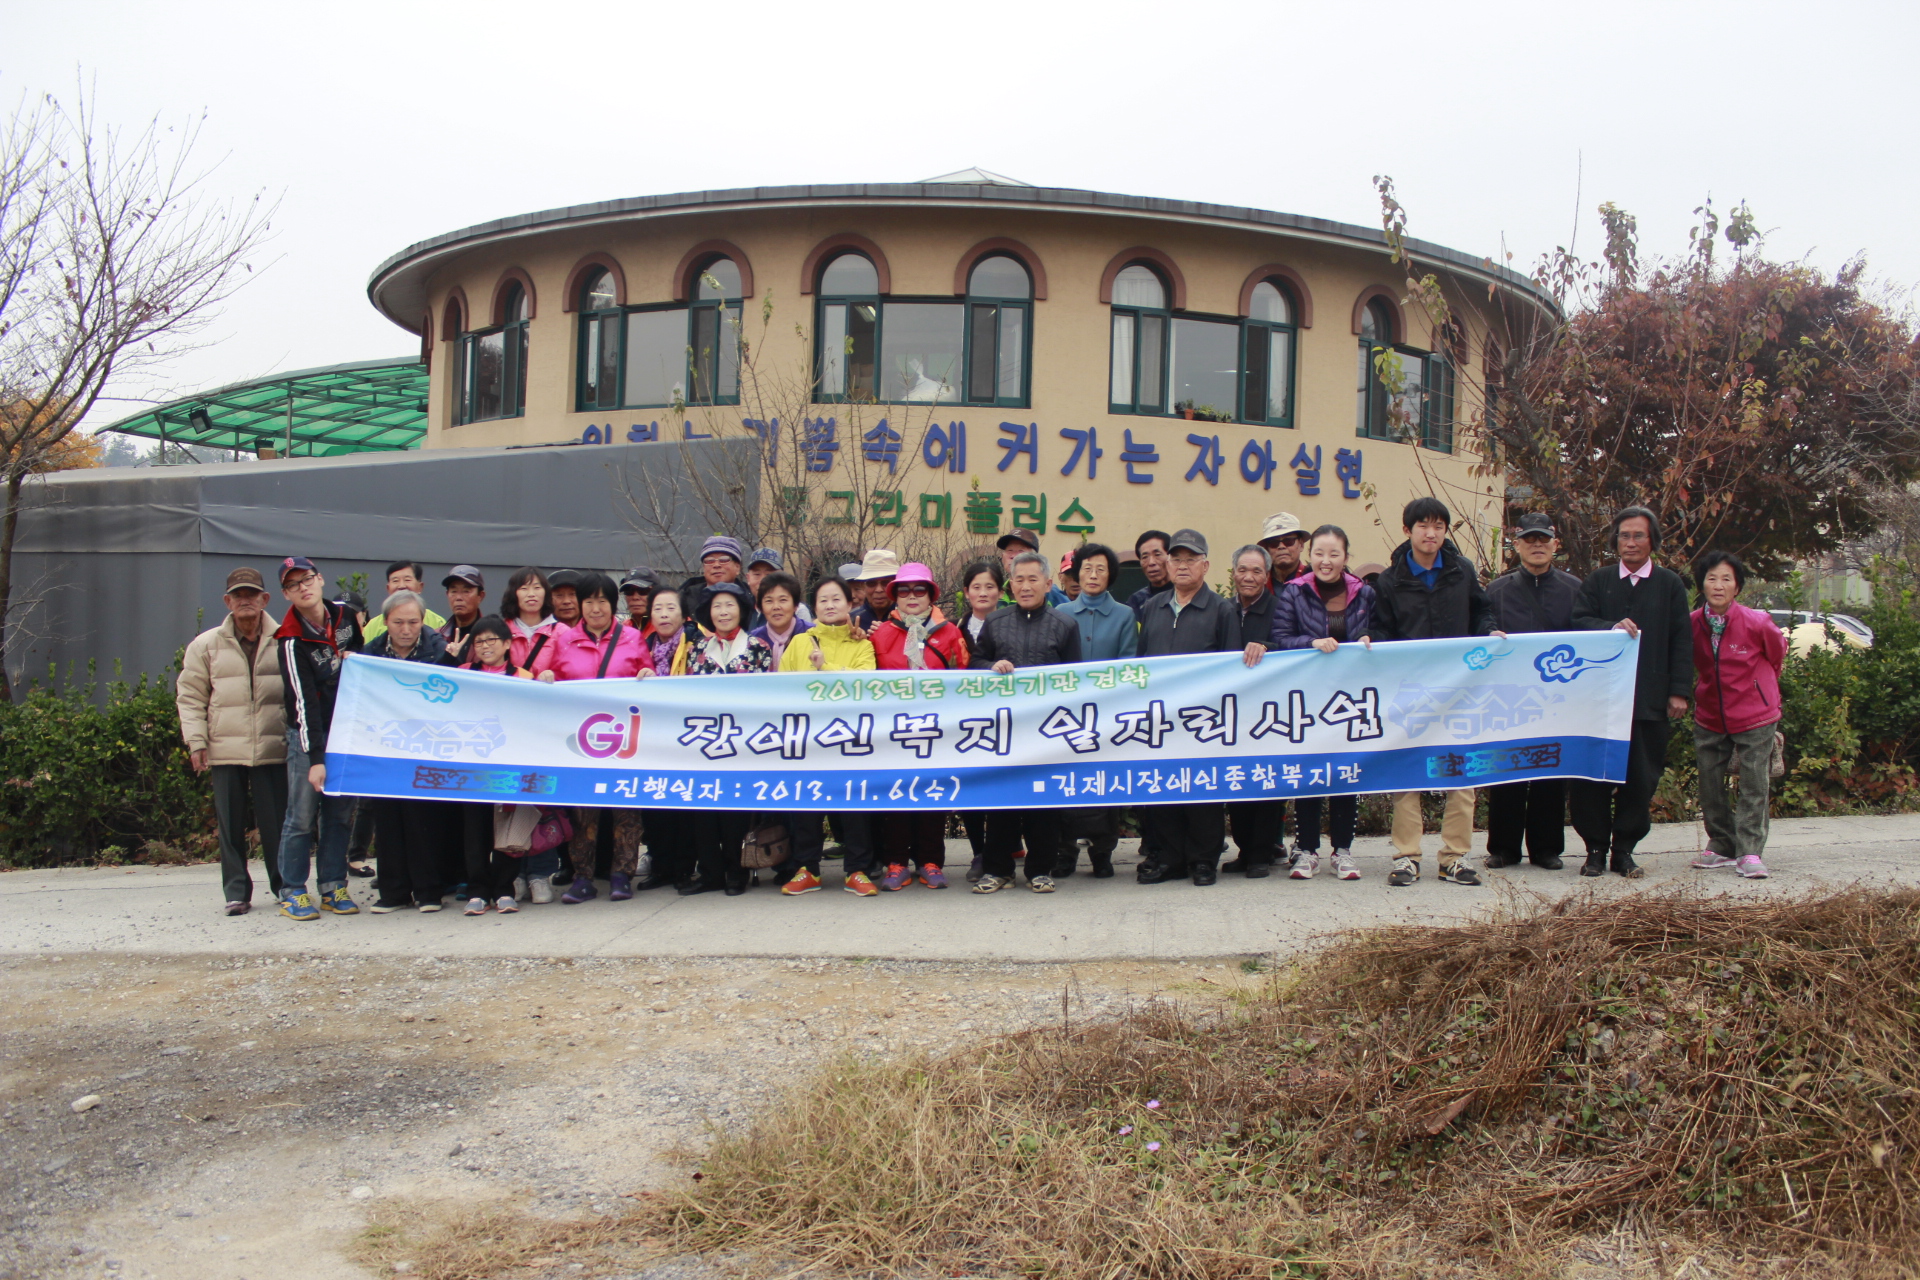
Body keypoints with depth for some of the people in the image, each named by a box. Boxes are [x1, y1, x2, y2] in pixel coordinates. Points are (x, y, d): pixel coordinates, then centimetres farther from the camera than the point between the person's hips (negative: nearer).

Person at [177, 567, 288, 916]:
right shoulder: (206, 645, 8)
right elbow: (189, 697, 9)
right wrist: (196, 743, 0)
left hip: (273, 750, -1)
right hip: (225, 752, 1)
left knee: (277, 822, 1)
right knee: (230, 825, 4)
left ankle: (284, 886, 14)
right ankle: (236, 892, 12)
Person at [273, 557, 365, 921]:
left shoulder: (344, 614, 2)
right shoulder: (292, 641, -15)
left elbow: (361, 651, 24)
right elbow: (303, 702, -19)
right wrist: (315, 757, -21)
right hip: (308, 735, -5)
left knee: (340, 814, 6)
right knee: (302, 815, -5)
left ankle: (333, 889, 12)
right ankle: (292, 892, 4)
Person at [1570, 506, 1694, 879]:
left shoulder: (1670, 585, 9)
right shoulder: (1597, 581, 11)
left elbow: (1681, 641, 6)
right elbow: (1579, 622, -1)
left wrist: (1679, 691, -2)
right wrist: (1612, 628, -20)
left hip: (1649, 700, 0)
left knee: (1641, 779, 2)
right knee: (1591, 777, 0)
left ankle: (1624, 850, 13)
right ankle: (1595, 848, 11)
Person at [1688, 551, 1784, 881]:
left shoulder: (1756, 623, -15)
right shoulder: (1693, 624, -7)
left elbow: (1777, 655, 6)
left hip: (1754, 716, -4)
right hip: (1710, 717, 4)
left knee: (1754, 786, -3)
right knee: (1710, 785, 7)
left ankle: (1749, 852, 2)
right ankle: (1721, 846, 20)